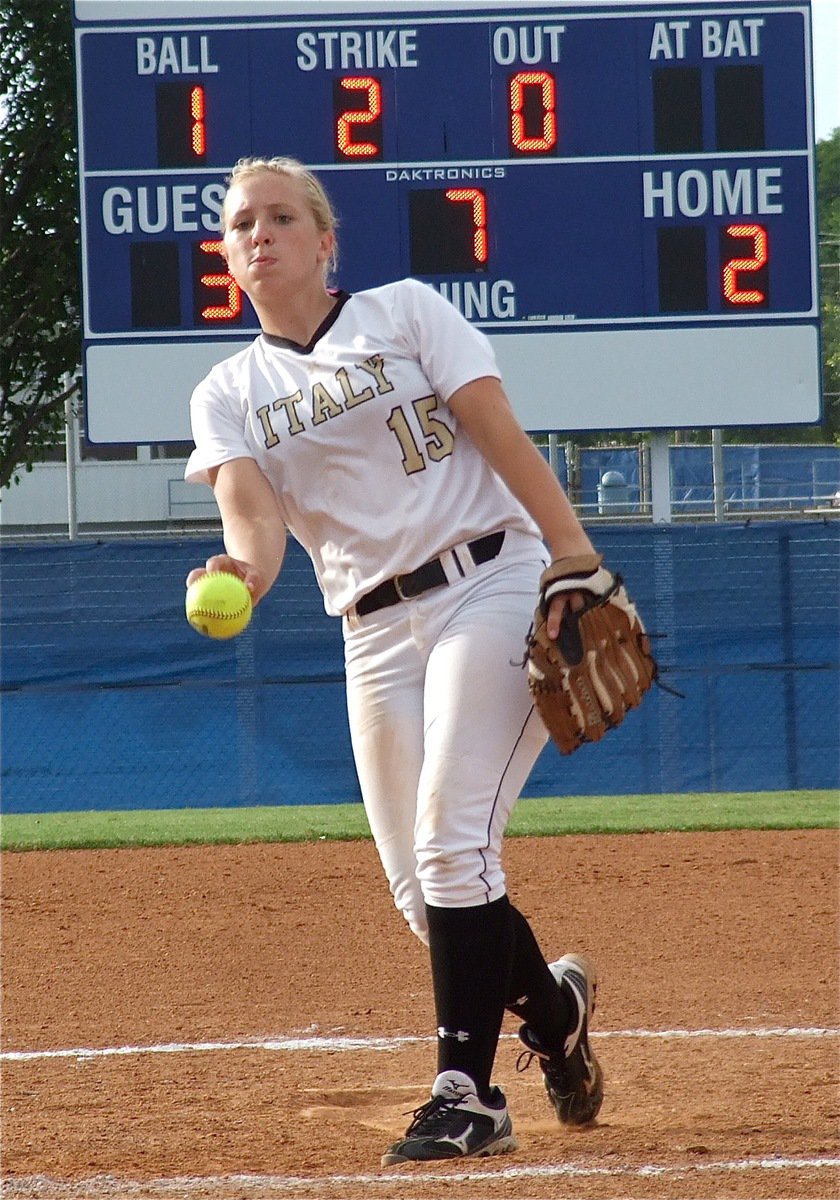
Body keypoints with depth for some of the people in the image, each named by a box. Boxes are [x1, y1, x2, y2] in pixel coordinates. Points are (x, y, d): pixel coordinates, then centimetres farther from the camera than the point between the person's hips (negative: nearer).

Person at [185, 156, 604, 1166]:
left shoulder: (404, 313, 3)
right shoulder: (228, 394, 12)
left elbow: (503, 438, -5)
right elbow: (253, 510, -6)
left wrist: (579, 563, -15)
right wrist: (244, 571, -31)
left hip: (490, 583, -4)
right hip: (376, 633, 4)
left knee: (452, 843, -18)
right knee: (420, 889, 1)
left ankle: (467, 1092, -15)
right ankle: (551, 1003, 29)